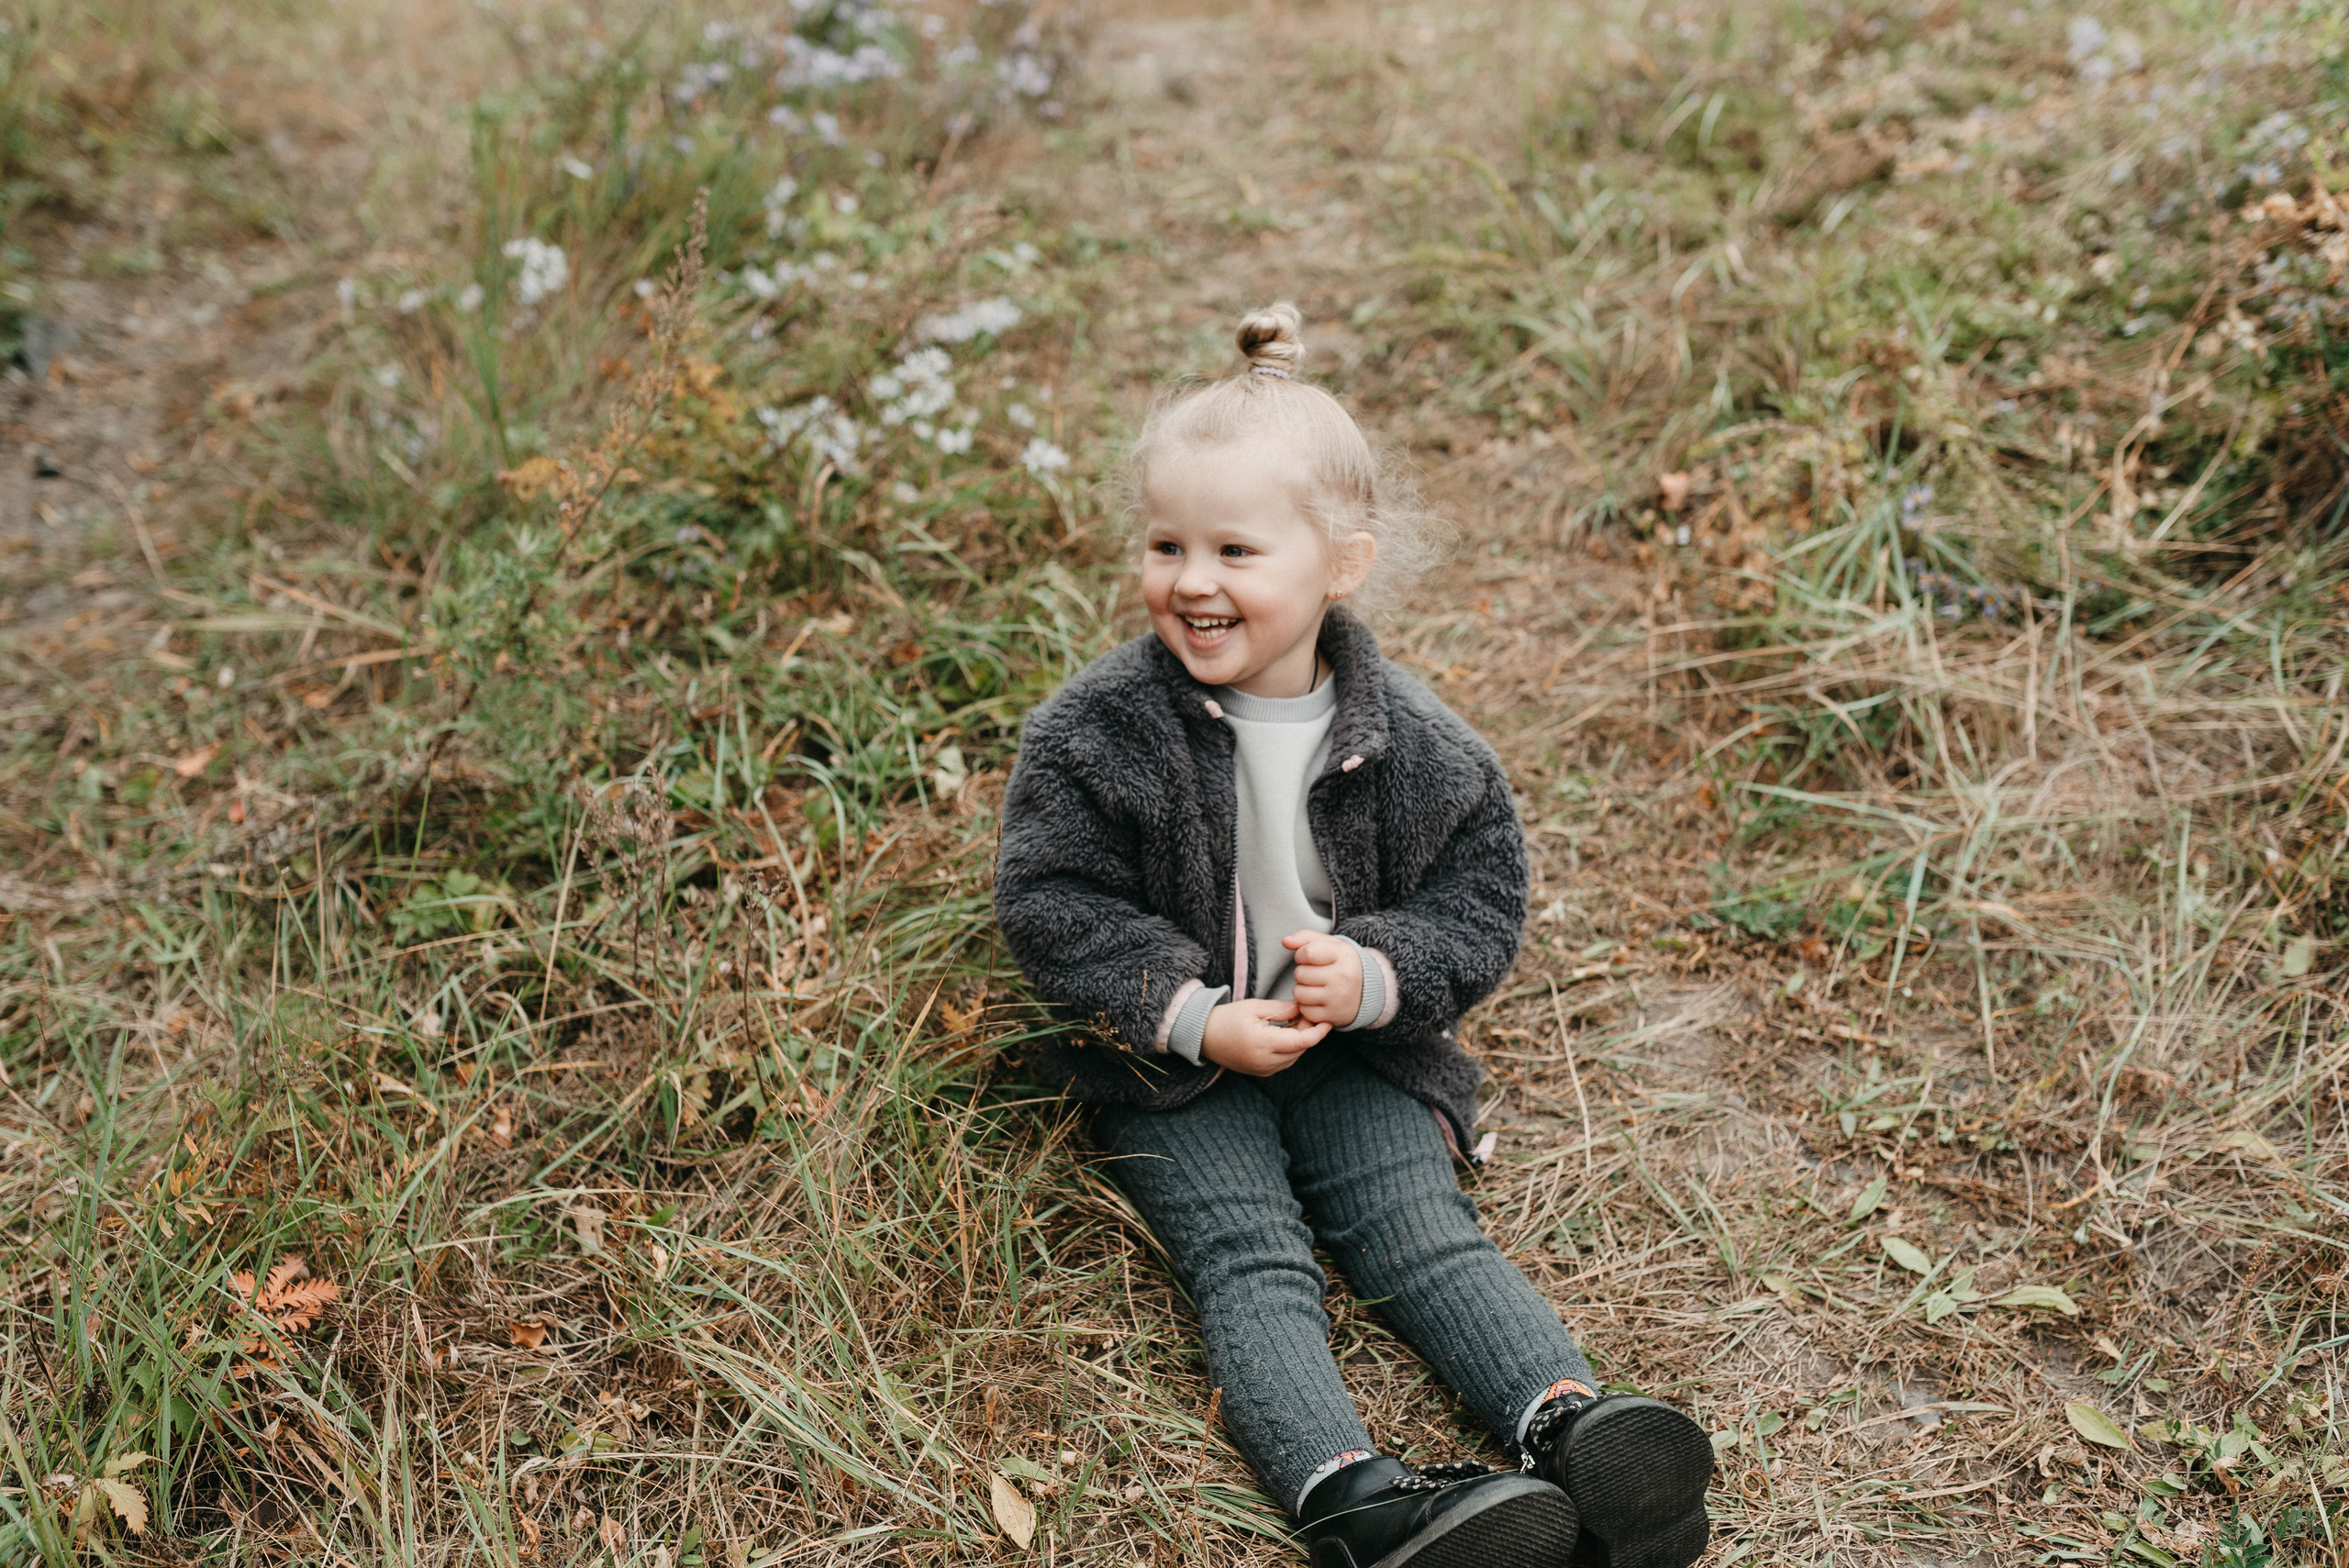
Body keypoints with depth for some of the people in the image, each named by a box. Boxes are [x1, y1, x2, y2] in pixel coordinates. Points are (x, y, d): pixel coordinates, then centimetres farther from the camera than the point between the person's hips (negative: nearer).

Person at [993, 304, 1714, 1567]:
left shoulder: (1410, 745, -6)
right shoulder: (1098, 731, -10)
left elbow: (1477, 904, -1)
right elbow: (1053, 908, -9)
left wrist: (1374, 976, -22)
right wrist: (1196, 1020, -19)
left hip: (1357, 1051, 2)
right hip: (1173, 1060, -1)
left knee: (1422, 1231, -15)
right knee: (1250, 1263, -19)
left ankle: (1574, 1430, -28)